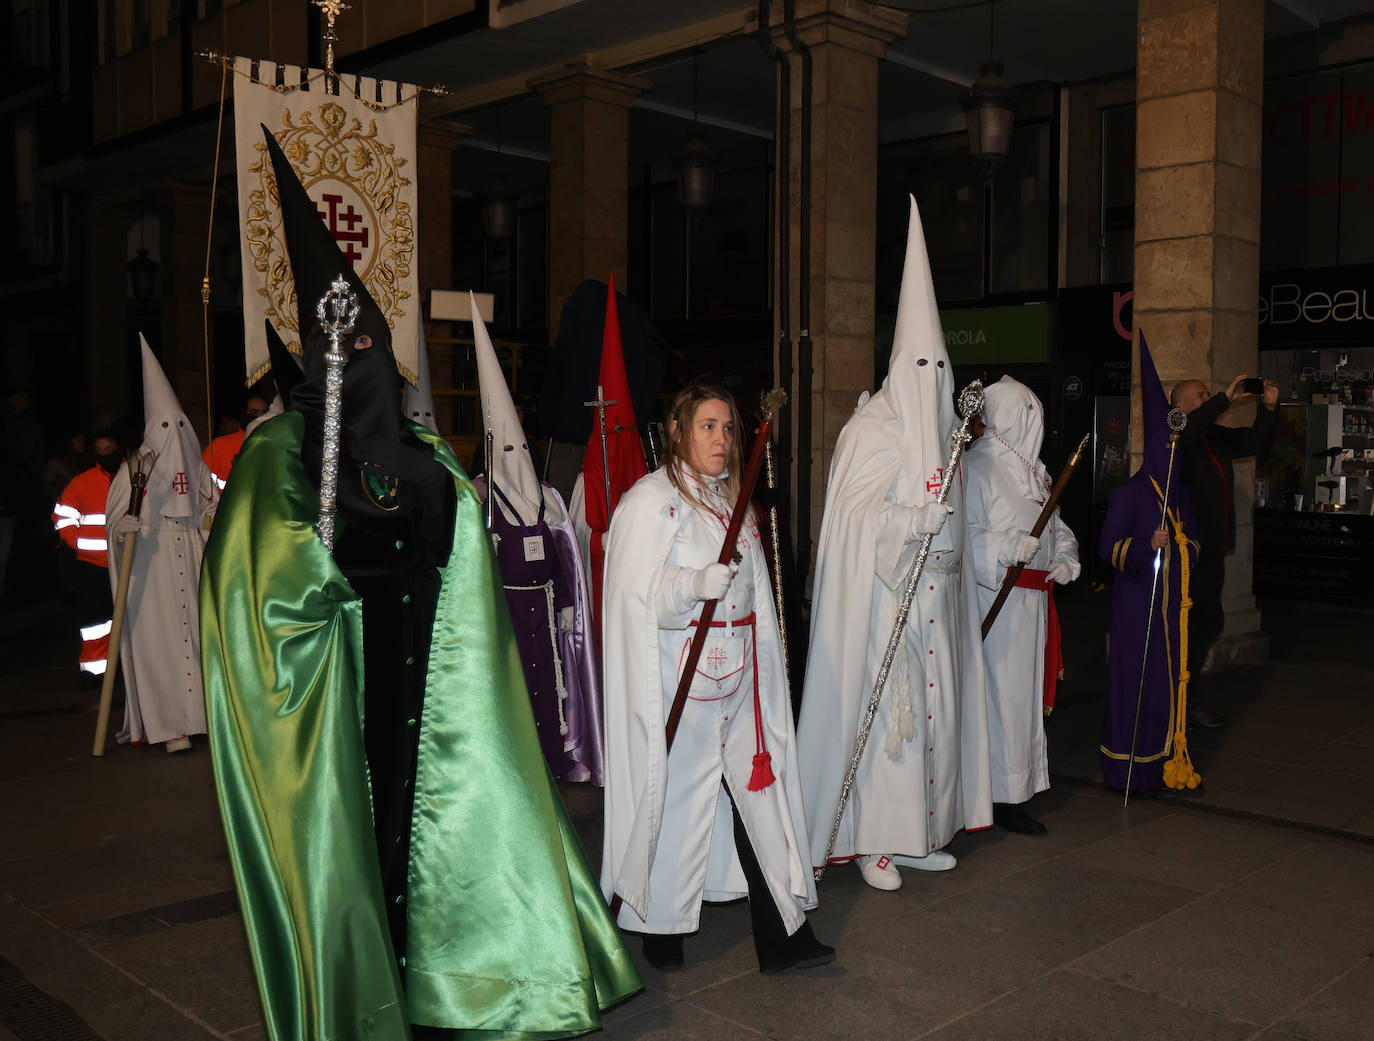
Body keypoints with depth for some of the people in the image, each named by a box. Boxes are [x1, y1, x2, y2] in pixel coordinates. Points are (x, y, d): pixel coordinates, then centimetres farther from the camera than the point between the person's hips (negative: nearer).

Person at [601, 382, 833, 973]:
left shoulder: (732, 498, 17)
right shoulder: (650, 501, -7)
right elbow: (637, 592, -16)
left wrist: (762, 670, 23)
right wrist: (698, 582, -31)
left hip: (738, 674, 7)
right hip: (679, 676, -7)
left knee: (757, 791, 4)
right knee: (677, 797, 0)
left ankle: (781, 934, 9)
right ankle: (660, 927, 17)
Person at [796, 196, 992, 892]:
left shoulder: (939, 431, 16)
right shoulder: (874, 431, -7)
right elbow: (855, 513, -15)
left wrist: (952, 547, 13)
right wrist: (917, 521, -24)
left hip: (937, 594, 8)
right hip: (887, 595, -8)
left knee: (934, 705, 9)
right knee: (885, 707, -6)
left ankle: (919, 831, 20)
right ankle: (871, 841, 3)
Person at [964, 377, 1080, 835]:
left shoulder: (1033, 468, 16)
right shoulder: (978, 467, -12)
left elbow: (1054, 523, 23)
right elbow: (961, 535, -18)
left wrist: (1066, 556, 5)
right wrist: (1005, 547, -29)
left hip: (1035, 598, 9)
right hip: (1000, 598, -9)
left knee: (1026, 688, 15)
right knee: (1004, 691, -5)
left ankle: (1020, 781, 27)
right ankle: (1004, 797, 4)